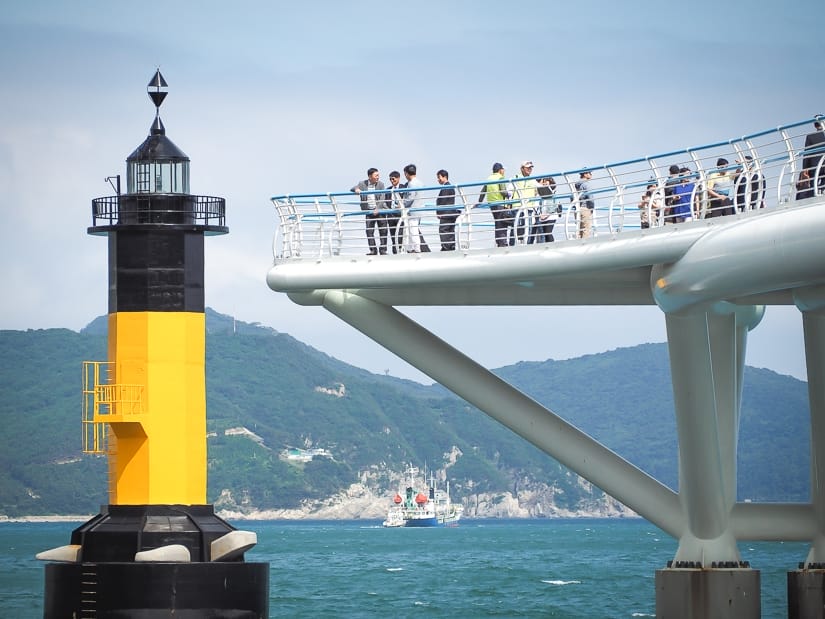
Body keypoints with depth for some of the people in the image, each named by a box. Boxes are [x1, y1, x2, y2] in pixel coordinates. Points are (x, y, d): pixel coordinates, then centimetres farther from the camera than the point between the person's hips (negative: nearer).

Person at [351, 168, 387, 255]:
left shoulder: (380, 184, -3)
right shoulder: (363, 184, 1)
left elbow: (382, 199, -8)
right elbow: (352, 189, -1)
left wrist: (377, 209, -21)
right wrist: (356, 189, -26)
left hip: (380, 211, -1)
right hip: (369, 212, 1)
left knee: (383, 231, -1)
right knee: (369, 231, -2)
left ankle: (383, 250, 7)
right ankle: (373, 250, 4)